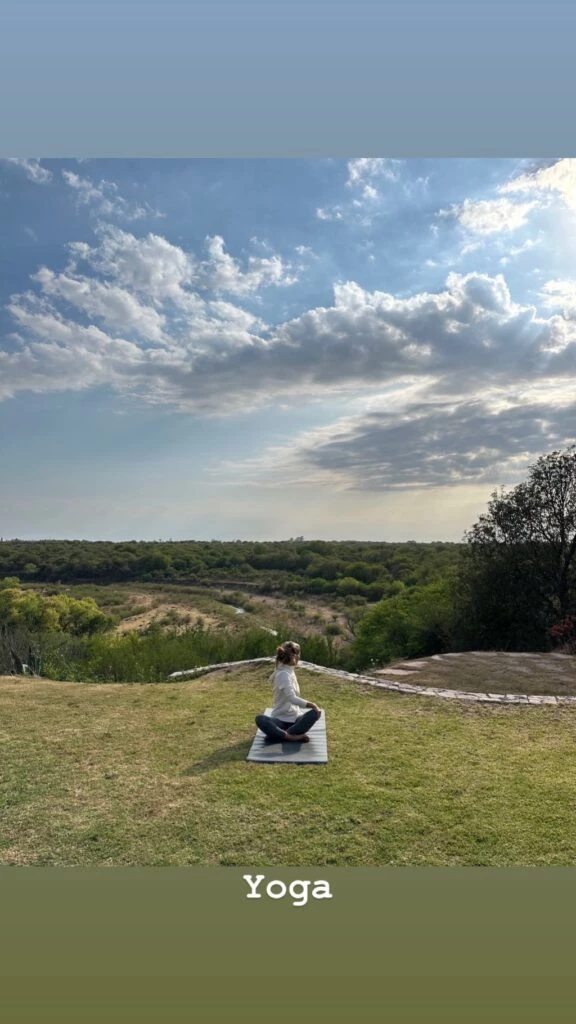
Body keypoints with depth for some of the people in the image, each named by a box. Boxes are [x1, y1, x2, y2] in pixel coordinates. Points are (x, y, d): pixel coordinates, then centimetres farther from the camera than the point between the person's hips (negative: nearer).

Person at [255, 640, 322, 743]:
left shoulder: (290, 671, 9)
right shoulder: (283, 674, -16)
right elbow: (292, 698, -28)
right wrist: (312, 704, -27)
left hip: (295, 718, 6)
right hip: (280, 719, -6)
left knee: (316, 712, -20)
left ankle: (284, 735, -28)